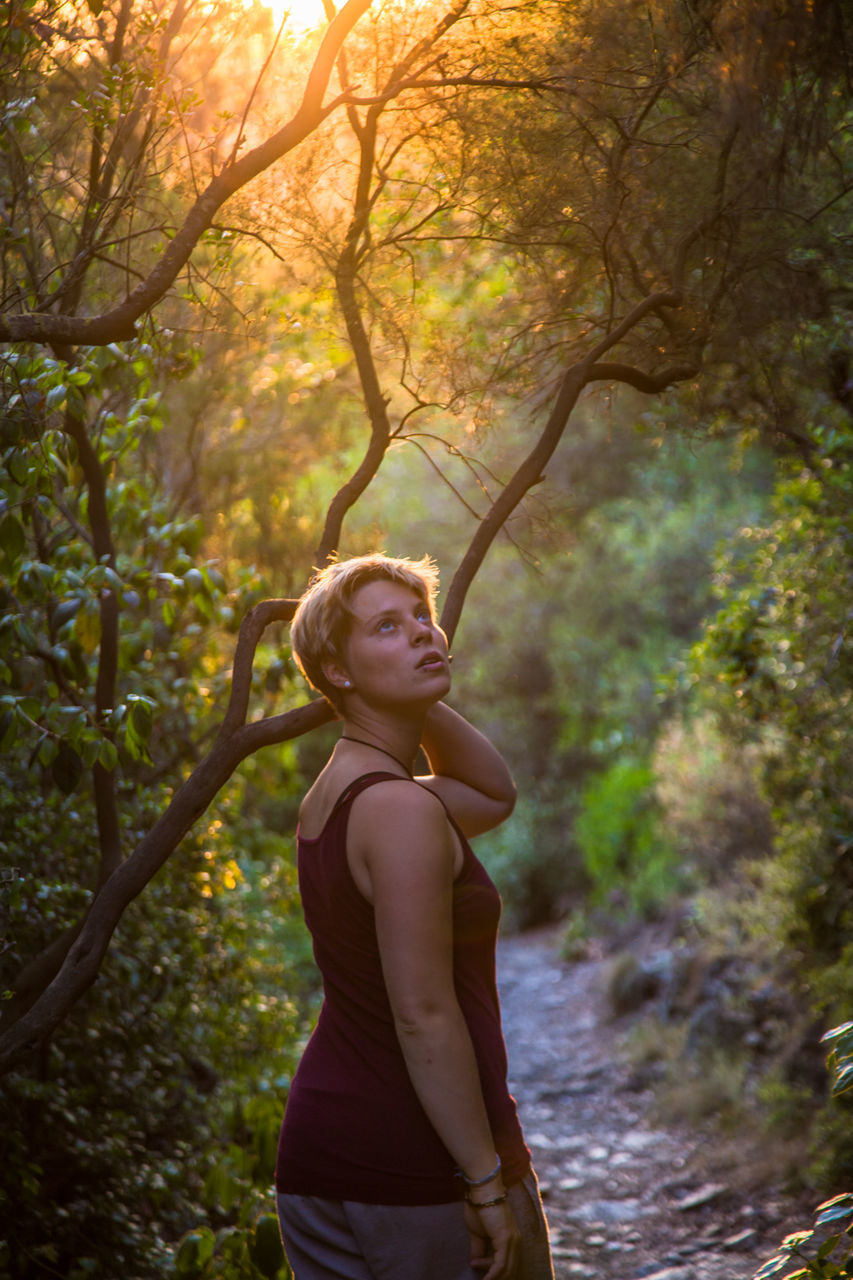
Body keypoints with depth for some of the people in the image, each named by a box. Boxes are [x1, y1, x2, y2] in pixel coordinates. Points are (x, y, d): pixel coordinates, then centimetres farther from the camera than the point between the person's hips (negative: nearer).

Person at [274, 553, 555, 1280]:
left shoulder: (331, 796, 9)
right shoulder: (402, 809, -19)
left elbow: (495, 795, 22)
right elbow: (424, 1015, -22)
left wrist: (419, 700, 9)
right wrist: (488, 1184, -19)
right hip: (420, 1164, -8)